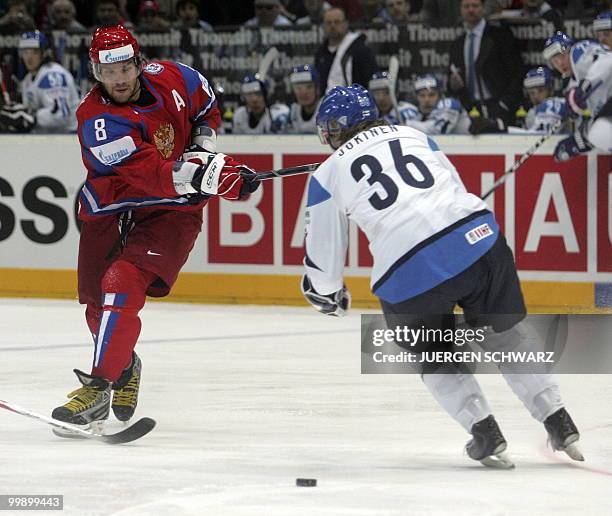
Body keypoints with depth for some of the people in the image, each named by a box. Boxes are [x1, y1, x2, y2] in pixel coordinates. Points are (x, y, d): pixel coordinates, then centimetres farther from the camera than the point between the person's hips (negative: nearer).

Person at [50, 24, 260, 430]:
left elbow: (206, 109, 17)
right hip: (110, 210, 1)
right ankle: (124, 367, 40)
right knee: (95, 299, 10)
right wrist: (221, 176, -41)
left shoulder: (172, 78, -9)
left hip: (169, 213, -1)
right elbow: (153, 174, -33)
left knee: (122, 286, -21)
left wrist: (202, 146, -2)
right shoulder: (98, 119, -22)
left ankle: (99, 387, -23)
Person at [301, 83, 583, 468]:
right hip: (478, 238, 3)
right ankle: (559, 424, 20)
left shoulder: (328, 174, 15)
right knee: (508, 334, 22)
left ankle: (485, 434, 10)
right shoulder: (413, 136, 23)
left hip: (409, 274, -3)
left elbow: (324, 256, 19)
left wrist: (328, 296, 38)